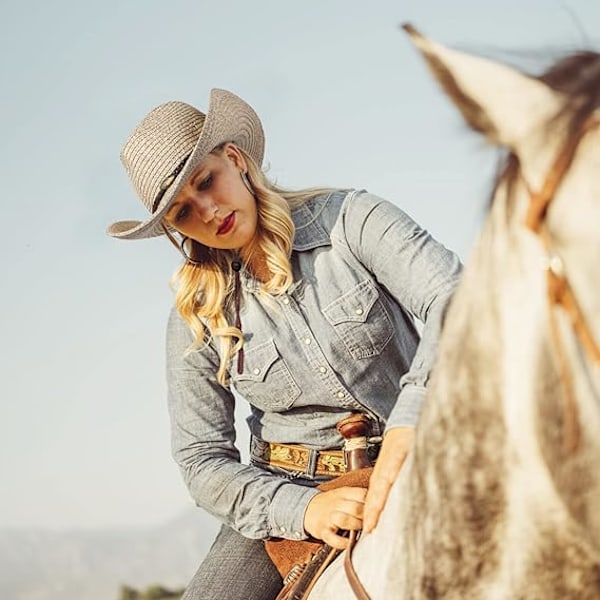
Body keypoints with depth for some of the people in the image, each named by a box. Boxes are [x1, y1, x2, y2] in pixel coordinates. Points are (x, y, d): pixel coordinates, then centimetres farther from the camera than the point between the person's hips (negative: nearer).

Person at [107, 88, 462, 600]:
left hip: (406, 475, -2)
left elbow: (451, 295, -19)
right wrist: (303, 509, -17)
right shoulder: (196, 320, 2)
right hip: (284, 498, 2)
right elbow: (202, 461, 1)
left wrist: (408, 425, -34)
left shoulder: (349, 219, -5)